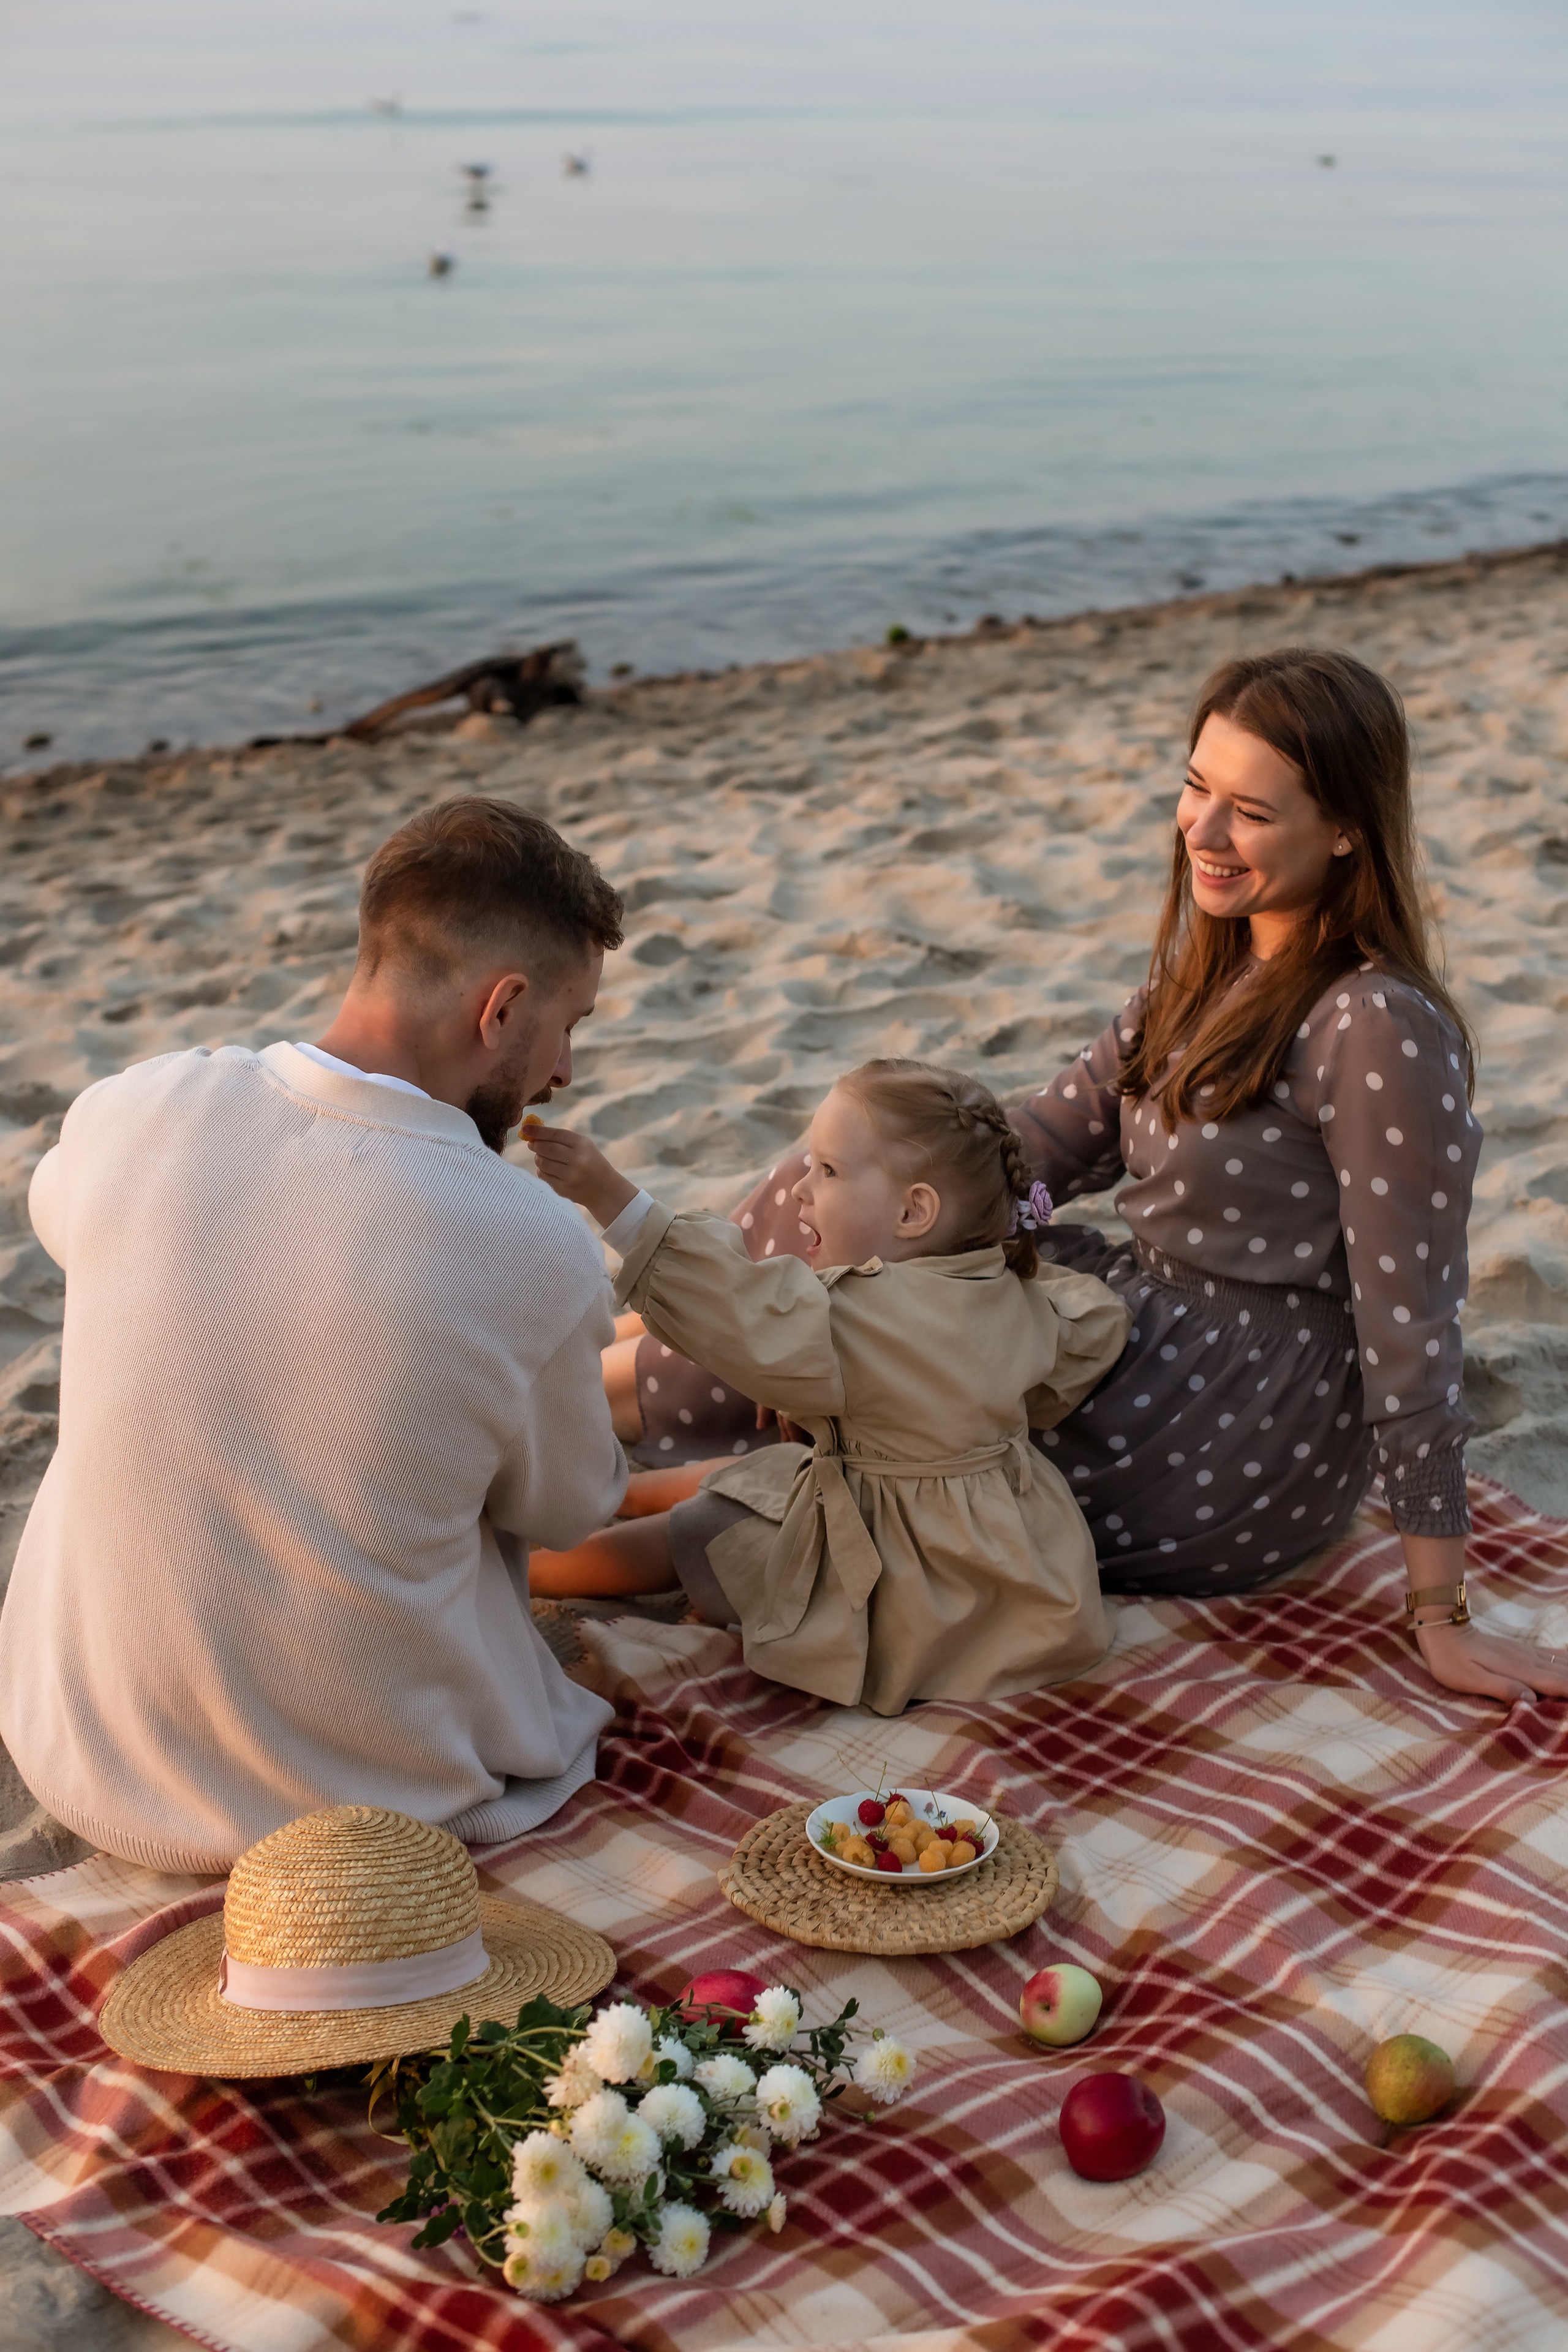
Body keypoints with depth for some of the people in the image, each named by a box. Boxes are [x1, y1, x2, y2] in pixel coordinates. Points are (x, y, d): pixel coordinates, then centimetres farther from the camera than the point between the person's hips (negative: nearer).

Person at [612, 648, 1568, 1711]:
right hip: (1156, 1332, 8)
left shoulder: (1375, 1029, -22)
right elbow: (1057, 1135, 8)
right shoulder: (1215, 970, 7)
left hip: (1242, 1453, -8)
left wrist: (1444, 1618, -19)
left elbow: (1411, 1325, -22)